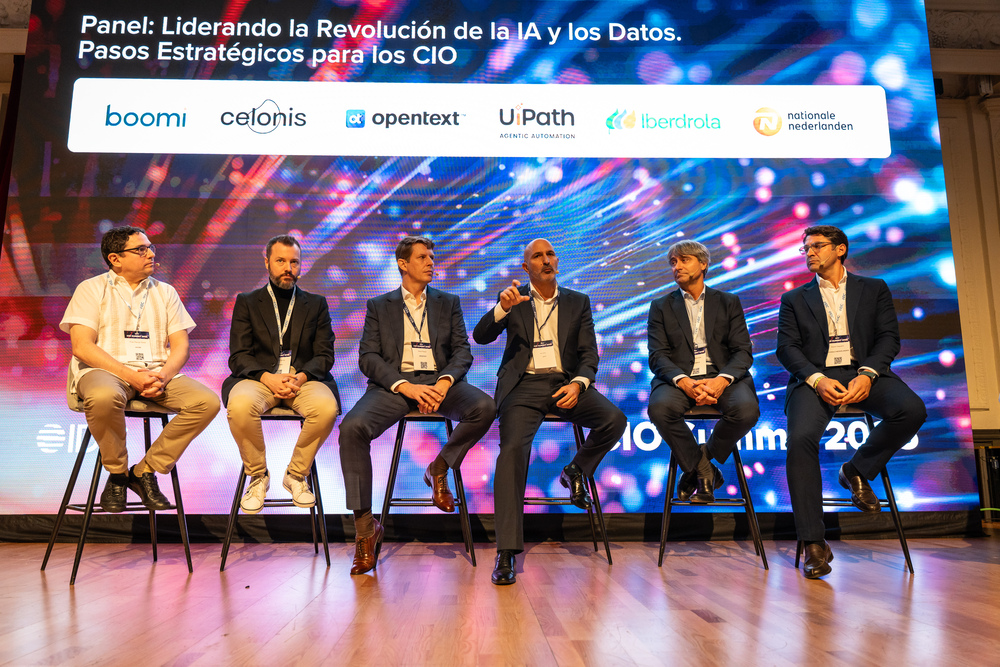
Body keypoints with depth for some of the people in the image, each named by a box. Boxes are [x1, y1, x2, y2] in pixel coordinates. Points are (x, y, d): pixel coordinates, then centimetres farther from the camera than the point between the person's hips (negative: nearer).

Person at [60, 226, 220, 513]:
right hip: (106, 370, -3)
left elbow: (180, 345, 10)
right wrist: (131, 376, -18)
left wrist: (163, 376, -13)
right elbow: (82, 347, -6)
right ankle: (117, 474, -10)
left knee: (208, 402, -23)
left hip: (158, 373, 3)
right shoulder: (92, 289, 7)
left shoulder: (165, 292, 18)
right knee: (103, 397, -39)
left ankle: (145, 471, -8)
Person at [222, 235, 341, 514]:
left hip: (303, 379, 1)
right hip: (260, 378, 0)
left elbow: (324, 355, 7)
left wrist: (301, 376, -14)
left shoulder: (316, 304, 15)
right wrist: (268, 378, -17)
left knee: (327, 407, -33)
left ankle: (296, 475, -7)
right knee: (240, 405, -35)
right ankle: (257, 477, -8)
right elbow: (238, 357, 3)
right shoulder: (247, 303, 13)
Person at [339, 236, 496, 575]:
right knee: (352, 427, -30)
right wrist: (405, 386, -16)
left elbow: (463, 350, 8)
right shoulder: (378, 306, 15)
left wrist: (444, 383, -14)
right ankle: (365, 526, -18)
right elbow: (368, 357, 2)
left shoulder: (449, 302, 20)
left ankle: (439, 469, -4)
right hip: (393, 383, -1)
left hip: (438, 381, 1)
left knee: (485, 407, -30)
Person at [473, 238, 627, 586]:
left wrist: (578, 384, -12)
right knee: (513, 446, -28)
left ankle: (577, 470, 8)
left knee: (614, 419, -24)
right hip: (524, 384, -2)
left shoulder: (578, 302, 15)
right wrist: (502, 309, -21)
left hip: (565, 382, 2)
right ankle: (507, 552, -25)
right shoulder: (513, 298, 11)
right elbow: (480, 337, -1)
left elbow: (589, 354, 9)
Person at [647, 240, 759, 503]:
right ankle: (704, 470, -9)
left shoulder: (729, 302, 15)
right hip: (679, 378, 0)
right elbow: (658, 356, 2)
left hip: (722, 376, 1)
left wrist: (722, 380, -17)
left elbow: (743, 352, 5)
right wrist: (684, 382, -19)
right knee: (659, 407, -33)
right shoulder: (661, 307, 14)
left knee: (746, 408, -31)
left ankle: (701, 461, -2)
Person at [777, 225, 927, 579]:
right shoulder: (794, 299, 18)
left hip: (864, 373, 1)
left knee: (912, 409, -30)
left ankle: (857, 470, -3)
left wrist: (867, 374, -13)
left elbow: (889, 336, 7)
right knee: (800, 438, -28)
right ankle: (814, 544, -20)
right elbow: (787, 347, 6)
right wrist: (817, 379, -14)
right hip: (816, 377, -1)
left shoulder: (874, 289, 19)